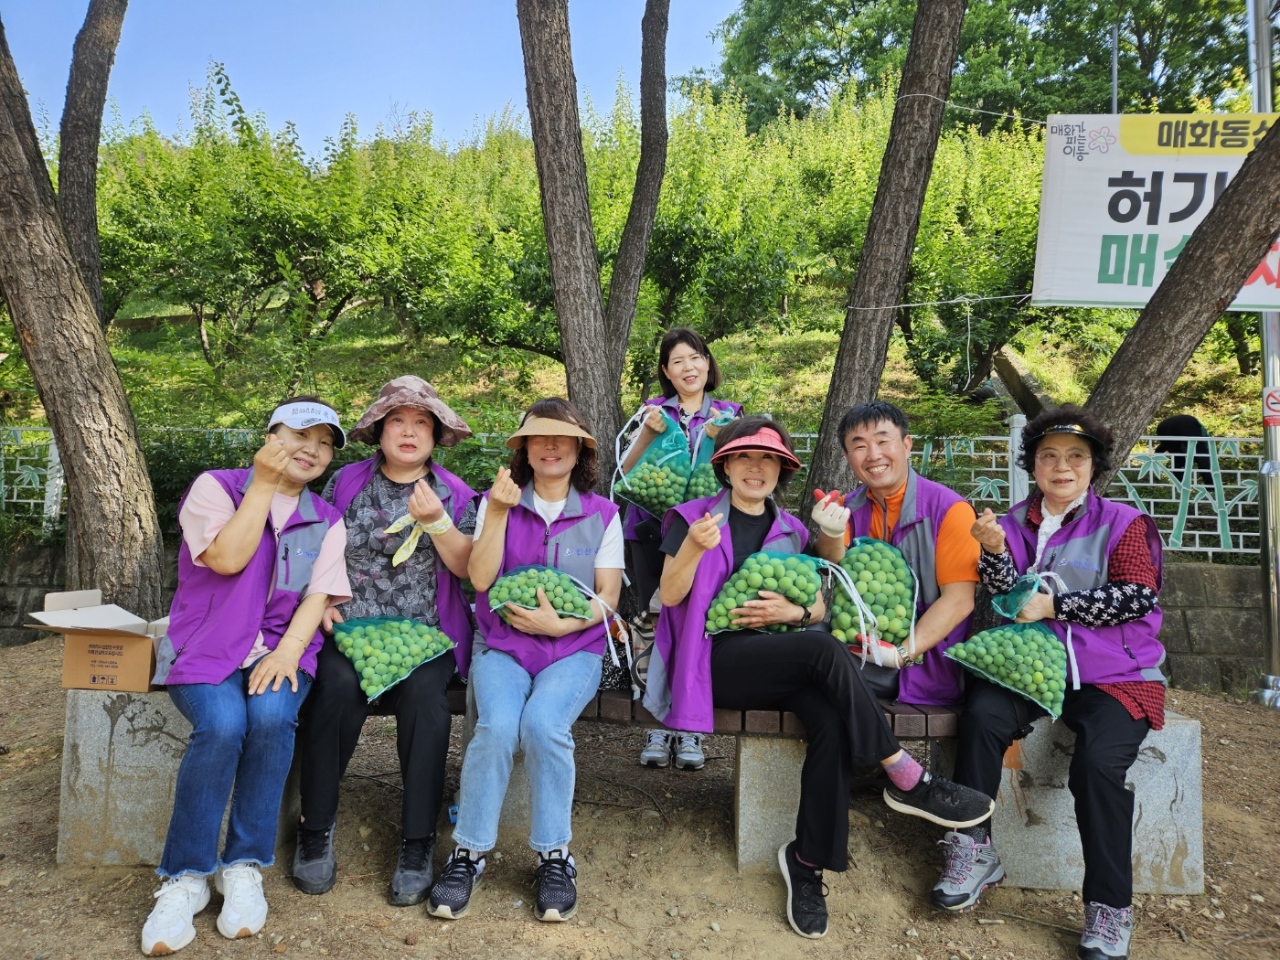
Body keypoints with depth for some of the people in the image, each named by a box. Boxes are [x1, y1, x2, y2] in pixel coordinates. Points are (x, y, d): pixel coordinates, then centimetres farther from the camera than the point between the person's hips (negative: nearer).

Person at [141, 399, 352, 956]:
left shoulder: (326, 520, 11)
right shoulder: (215, 487, 3)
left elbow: (317, 596, 1)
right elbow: (227, 559, -14)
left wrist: (288, 651, -17)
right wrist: (263, 483, -12)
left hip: (281, 645, 2)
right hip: (206, 645, -2)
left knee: (271, 715, -30)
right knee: (223, 724, -31)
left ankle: (244, 866, -13)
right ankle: (185, 877, -12)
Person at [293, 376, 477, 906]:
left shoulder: (454, 494, 9)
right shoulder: (346, 482, 10)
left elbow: (468, 568, 0)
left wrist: (436, 521, -14)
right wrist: (321, 600, -4)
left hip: (426, 632, 0)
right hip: (350, 625, 1)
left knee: (423, 691, -31)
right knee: (337, 684, -30)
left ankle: (417, 844, -18)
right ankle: (316, 828, -11)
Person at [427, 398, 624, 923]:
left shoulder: (602, 514, 5)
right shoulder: (498, 501, 7)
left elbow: (608, 597, 1)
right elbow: (481, 579, -5)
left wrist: (559, 624, -15)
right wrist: (499, 512, -14)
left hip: (574, 648, -1)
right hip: (502, 643, 1)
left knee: (542, 722, -29)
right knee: (497, 726, -27)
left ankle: (554, 856, -9)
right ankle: (468, 853, -7)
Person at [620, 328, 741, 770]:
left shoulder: (728, 413, 12)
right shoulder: (655, 409, 12)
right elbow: (626, 471, 7)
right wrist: (647, 433, -8)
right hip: (652, 529, 1)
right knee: (654, 621, -4)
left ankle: (689, 727, 0)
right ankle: (658, 724, 4)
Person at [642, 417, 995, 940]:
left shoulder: (791, 530, 17)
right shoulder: (693, 516, 5)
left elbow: (819, 607, 14)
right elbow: (670, 595, -5)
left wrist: (793, 612, -10)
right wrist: (694, 548, -24)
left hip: (783, 663, 4)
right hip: (717, 657, -4)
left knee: (832, 722, -27)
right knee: (824, 648, -29)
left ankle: (807, 859, -13)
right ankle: (906, 780, -18)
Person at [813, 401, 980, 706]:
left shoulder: (949, 509, -7)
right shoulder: (848, 508, 7)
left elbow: (959, 600, -12)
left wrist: (900, 654, -22)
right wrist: (831, 535, -26)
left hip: (927, 664, -5)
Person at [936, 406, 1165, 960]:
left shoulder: (1122, 523, 4)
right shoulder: (1016, 523, 11)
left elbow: (1138, 597, -8)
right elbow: (1011, 600, 2)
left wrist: (1054, 606, -11)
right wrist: (994, 552, -16)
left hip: (1114, 673, -2)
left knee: (1098, 763, -27)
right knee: (982, 714, -27)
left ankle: (1110, 912, -10)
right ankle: (973, 853, -14)